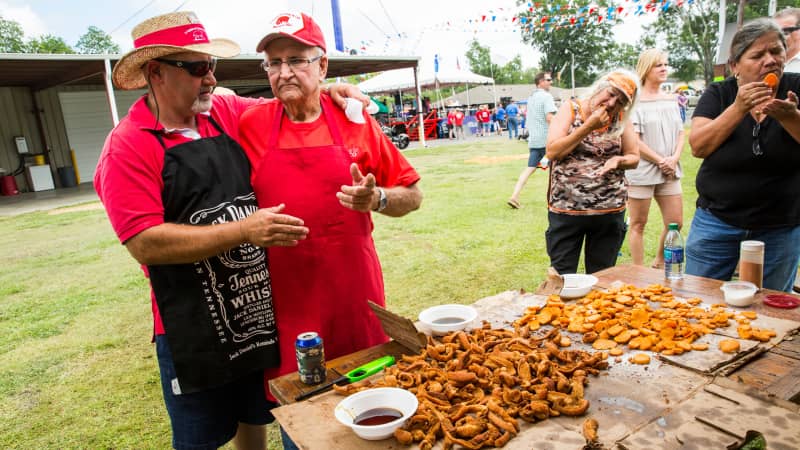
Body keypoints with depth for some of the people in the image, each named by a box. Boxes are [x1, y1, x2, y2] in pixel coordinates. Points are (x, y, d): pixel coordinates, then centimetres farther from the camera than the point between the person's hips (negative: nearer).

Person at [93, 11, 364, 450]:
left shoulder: (227, 112, 3)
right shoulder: (128, 146, -13)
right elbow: (145, 244, -21)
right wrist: (244, 231, -25)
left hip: (260, 311, 5)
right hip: (193, 329, -5)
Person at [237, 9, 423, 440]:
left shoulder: (355, 122, 0)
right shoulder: (249, 124, 1)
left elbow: (412, 195, 5)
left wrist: (376, 199, -16)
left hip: (354, 293, 0)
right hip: (286, 302, 0)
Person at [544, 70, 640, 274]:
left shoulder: (622, 119, 5)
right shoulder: (570, 109, -2)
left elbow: (634, 157, 11)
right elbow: (552, 152, -11)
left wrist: (618, 160, -12)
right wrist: (588, 127, -15)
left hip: (610, 211, 3)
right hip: (566, 210, -2)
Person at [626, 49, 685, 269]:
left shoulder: (671, 99, 12)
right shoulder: (635, 101, -6)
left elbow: (680, 133, 13)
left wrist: (674, 158, -5)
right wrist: (660, 161, -12)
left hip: (669, 171, 6)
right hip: (641, 171, -6)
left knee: (675, 223, 8)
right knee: (638, 224, 3)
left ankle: (659, 263, 30)